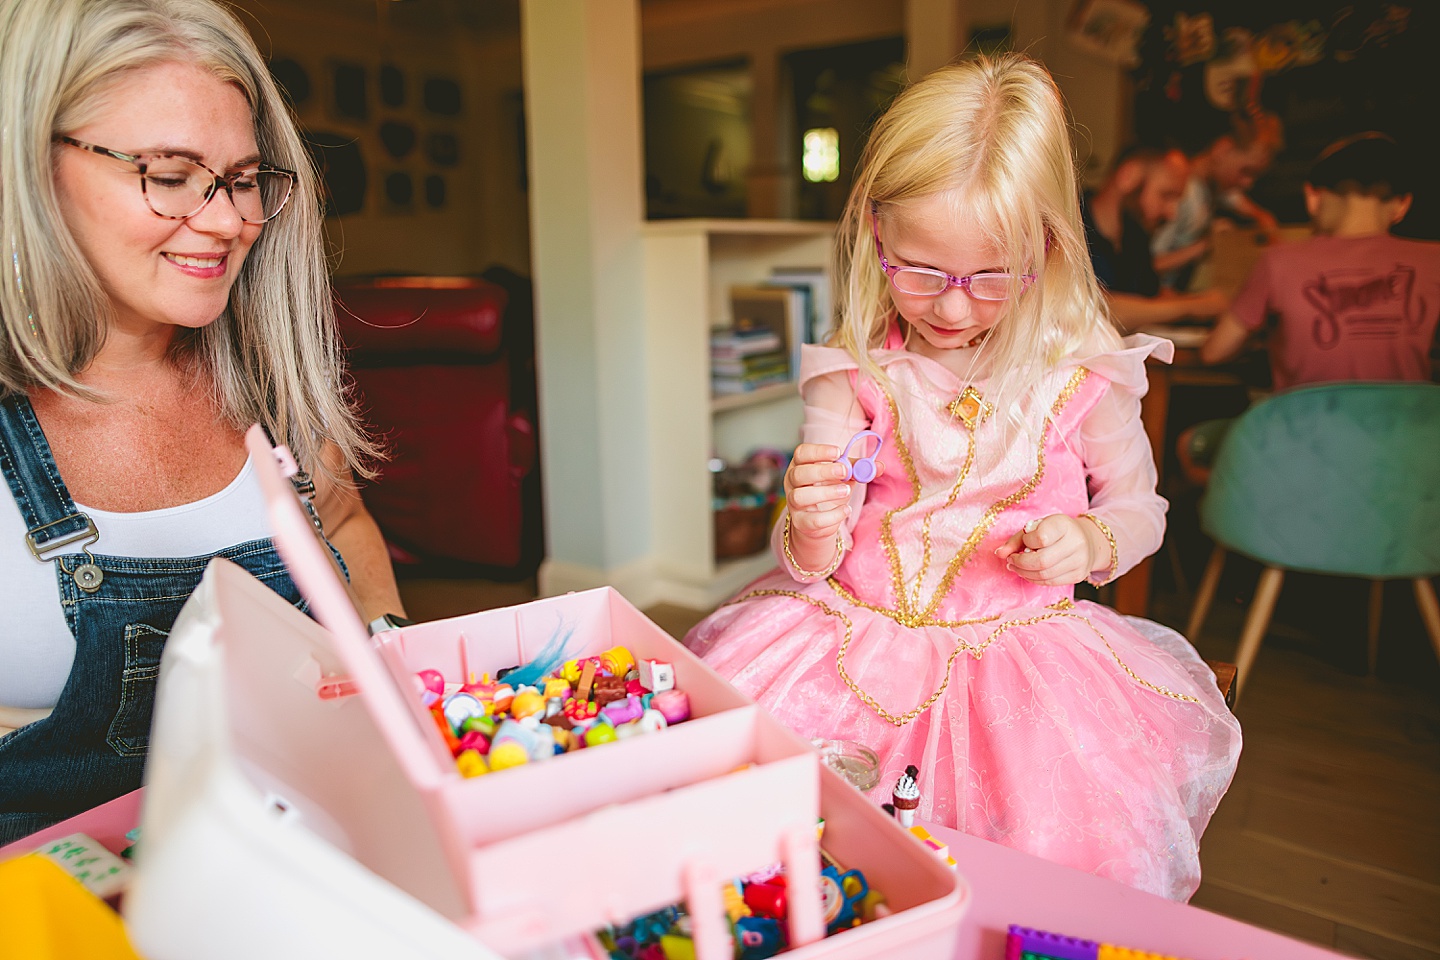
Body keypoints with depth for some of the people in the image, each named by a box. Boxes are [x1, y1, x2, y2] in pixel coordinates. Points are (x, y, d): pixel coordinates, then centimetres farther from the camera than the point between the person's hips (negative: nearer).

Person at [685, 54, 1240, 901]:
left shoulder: (1081, 376, -5)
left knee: (1079, 831, -23)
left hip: (1021, 647, 0)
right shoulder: (854, 373, -4)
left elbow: (1139, 505, 12)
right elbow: (810, 565, -3)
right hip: (858, 635, 1)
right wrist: (813, 529, -28)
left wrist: (1092, 540, -11)